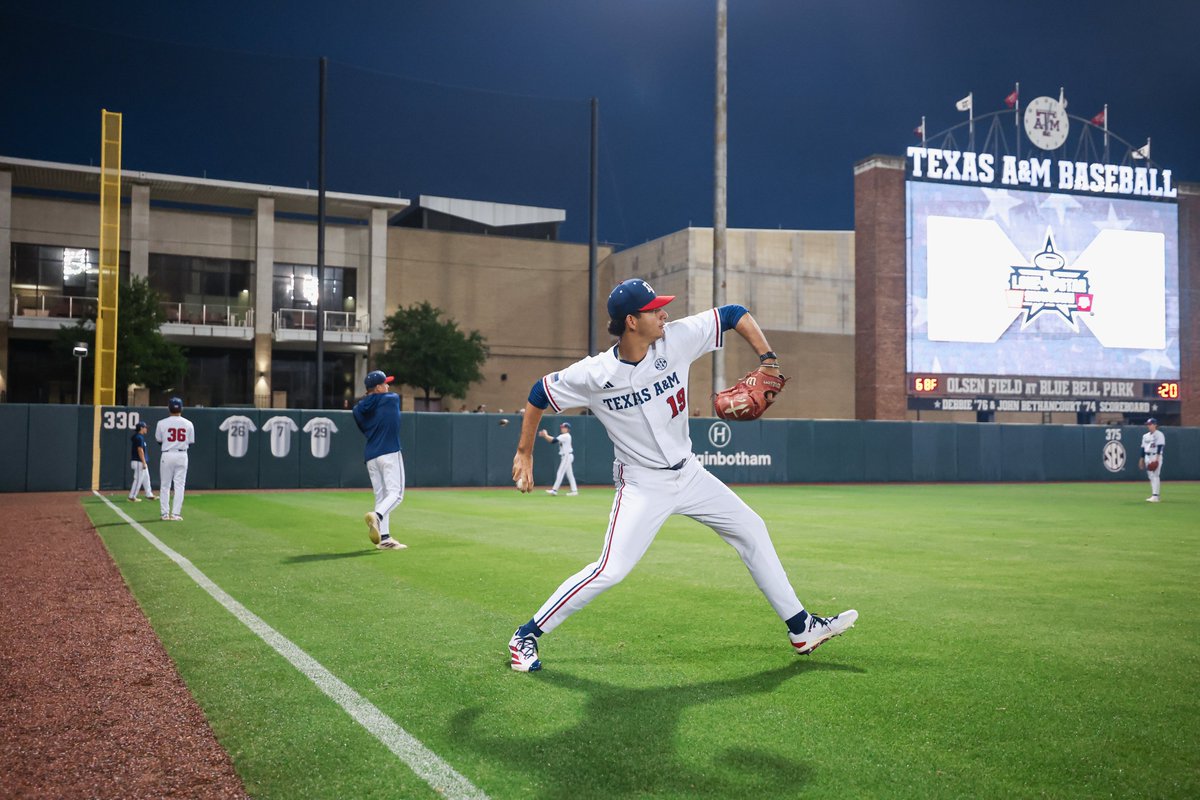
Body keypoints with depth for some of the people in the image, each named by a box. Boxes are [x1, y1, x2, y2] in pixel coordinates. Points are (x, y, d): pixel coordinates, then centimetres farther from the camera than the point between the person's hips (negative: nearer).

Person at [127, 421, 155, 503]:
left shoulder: (138, 437, 16)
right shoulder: (139, 438, -15)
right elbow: (140, 451, -20)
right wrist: (144, 463, -21)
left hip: (141, 462, 11)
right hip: (139, 462, -11)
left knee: (146, 478, 15)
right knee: (138, 479, -7)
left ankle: (149, 495, 21)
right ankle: (132, 497, -3)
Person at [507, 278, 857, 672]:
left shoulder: (677, 338, -13)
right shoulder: (593, 375, -20)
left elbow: (734, 314, -2)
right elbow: (540, 394, -5)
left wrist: (767, 359, -11)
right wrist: (524, 454, -2)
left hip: (688, 474, 6)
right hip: (643, 486, -6)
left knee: (751, 529, 10)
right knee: (609, 571, -17)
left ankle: (801, 628, 22)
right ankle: (525, 636, -2)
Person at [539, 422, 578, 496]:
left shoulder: (566, 436, -14)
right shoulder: (563, 436, 15)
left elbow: (554, 440, -19)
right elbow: (552, 440, 11)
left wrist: (545, 435, -10)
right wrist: (544, 435, 0)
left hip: (567, 456, -10)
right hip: (565, 456, 10)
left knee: (560, 473, -10)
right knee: (569, 474, 8)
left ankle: (554, 490, -10)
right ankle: (574, 490, 8)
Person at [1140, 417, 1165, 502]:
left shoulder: (1159, 434, -6)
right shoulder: (1145, 436, 16)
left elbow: (1160, 447, -14)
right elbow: (1143, 448, 18)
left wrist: (1157, 458, -22)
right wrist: (1142, 459, 16)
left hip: (1156, 457, -8)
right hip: (1147, 457, 8)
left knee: (1155, 476, -12)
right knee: (1151, 476, 9)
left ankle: (1155, 496, -15)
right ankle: (1153, 495, 13)